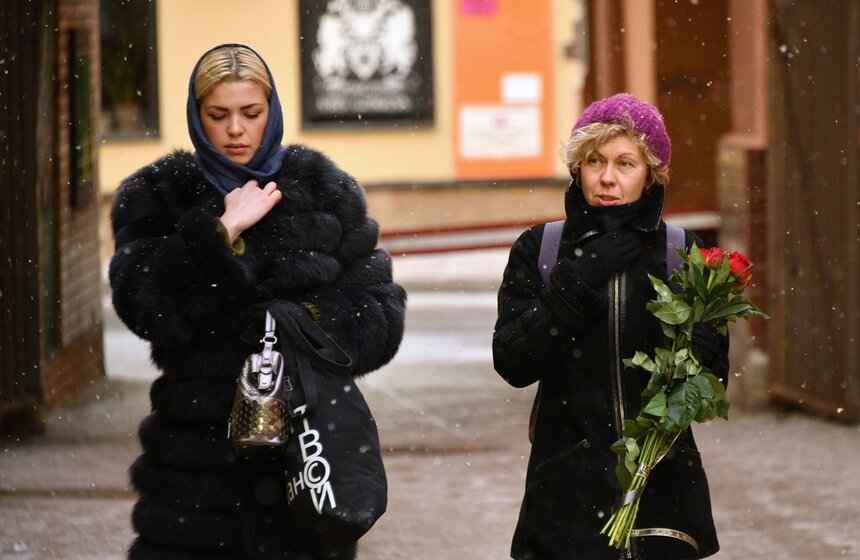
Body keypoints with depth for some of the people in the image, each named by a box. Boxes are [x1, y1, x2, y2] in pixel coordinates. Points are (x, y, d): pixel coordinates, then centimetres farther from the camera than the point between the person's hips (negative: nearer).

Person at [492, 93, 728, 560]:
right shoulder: (538, 250, 2)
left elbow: (713, 375, 0)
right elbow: (512, 363, -9)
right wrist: (577, 281, -16)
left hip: (662, 485, 1)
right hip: (568, 488, -1)